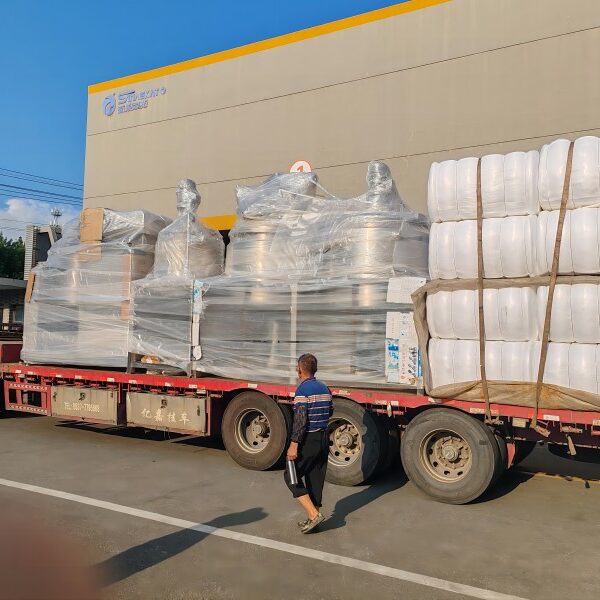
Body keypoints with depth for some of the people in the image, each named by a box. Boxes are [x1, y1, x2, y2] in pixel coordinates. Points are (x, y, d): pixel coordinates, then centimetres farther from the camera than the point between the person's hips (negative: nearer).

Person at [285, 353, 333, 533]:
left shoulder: (303, 390, -15)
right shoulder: (324, 388, 9)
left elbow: (300, 419, -21)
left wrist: (293, 444, -20)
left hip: (308, 439, -8)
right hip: (324, 438, 8)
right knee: (316, 479, 14)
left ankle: (314, 514, -5)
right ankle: (313, 518, 20)